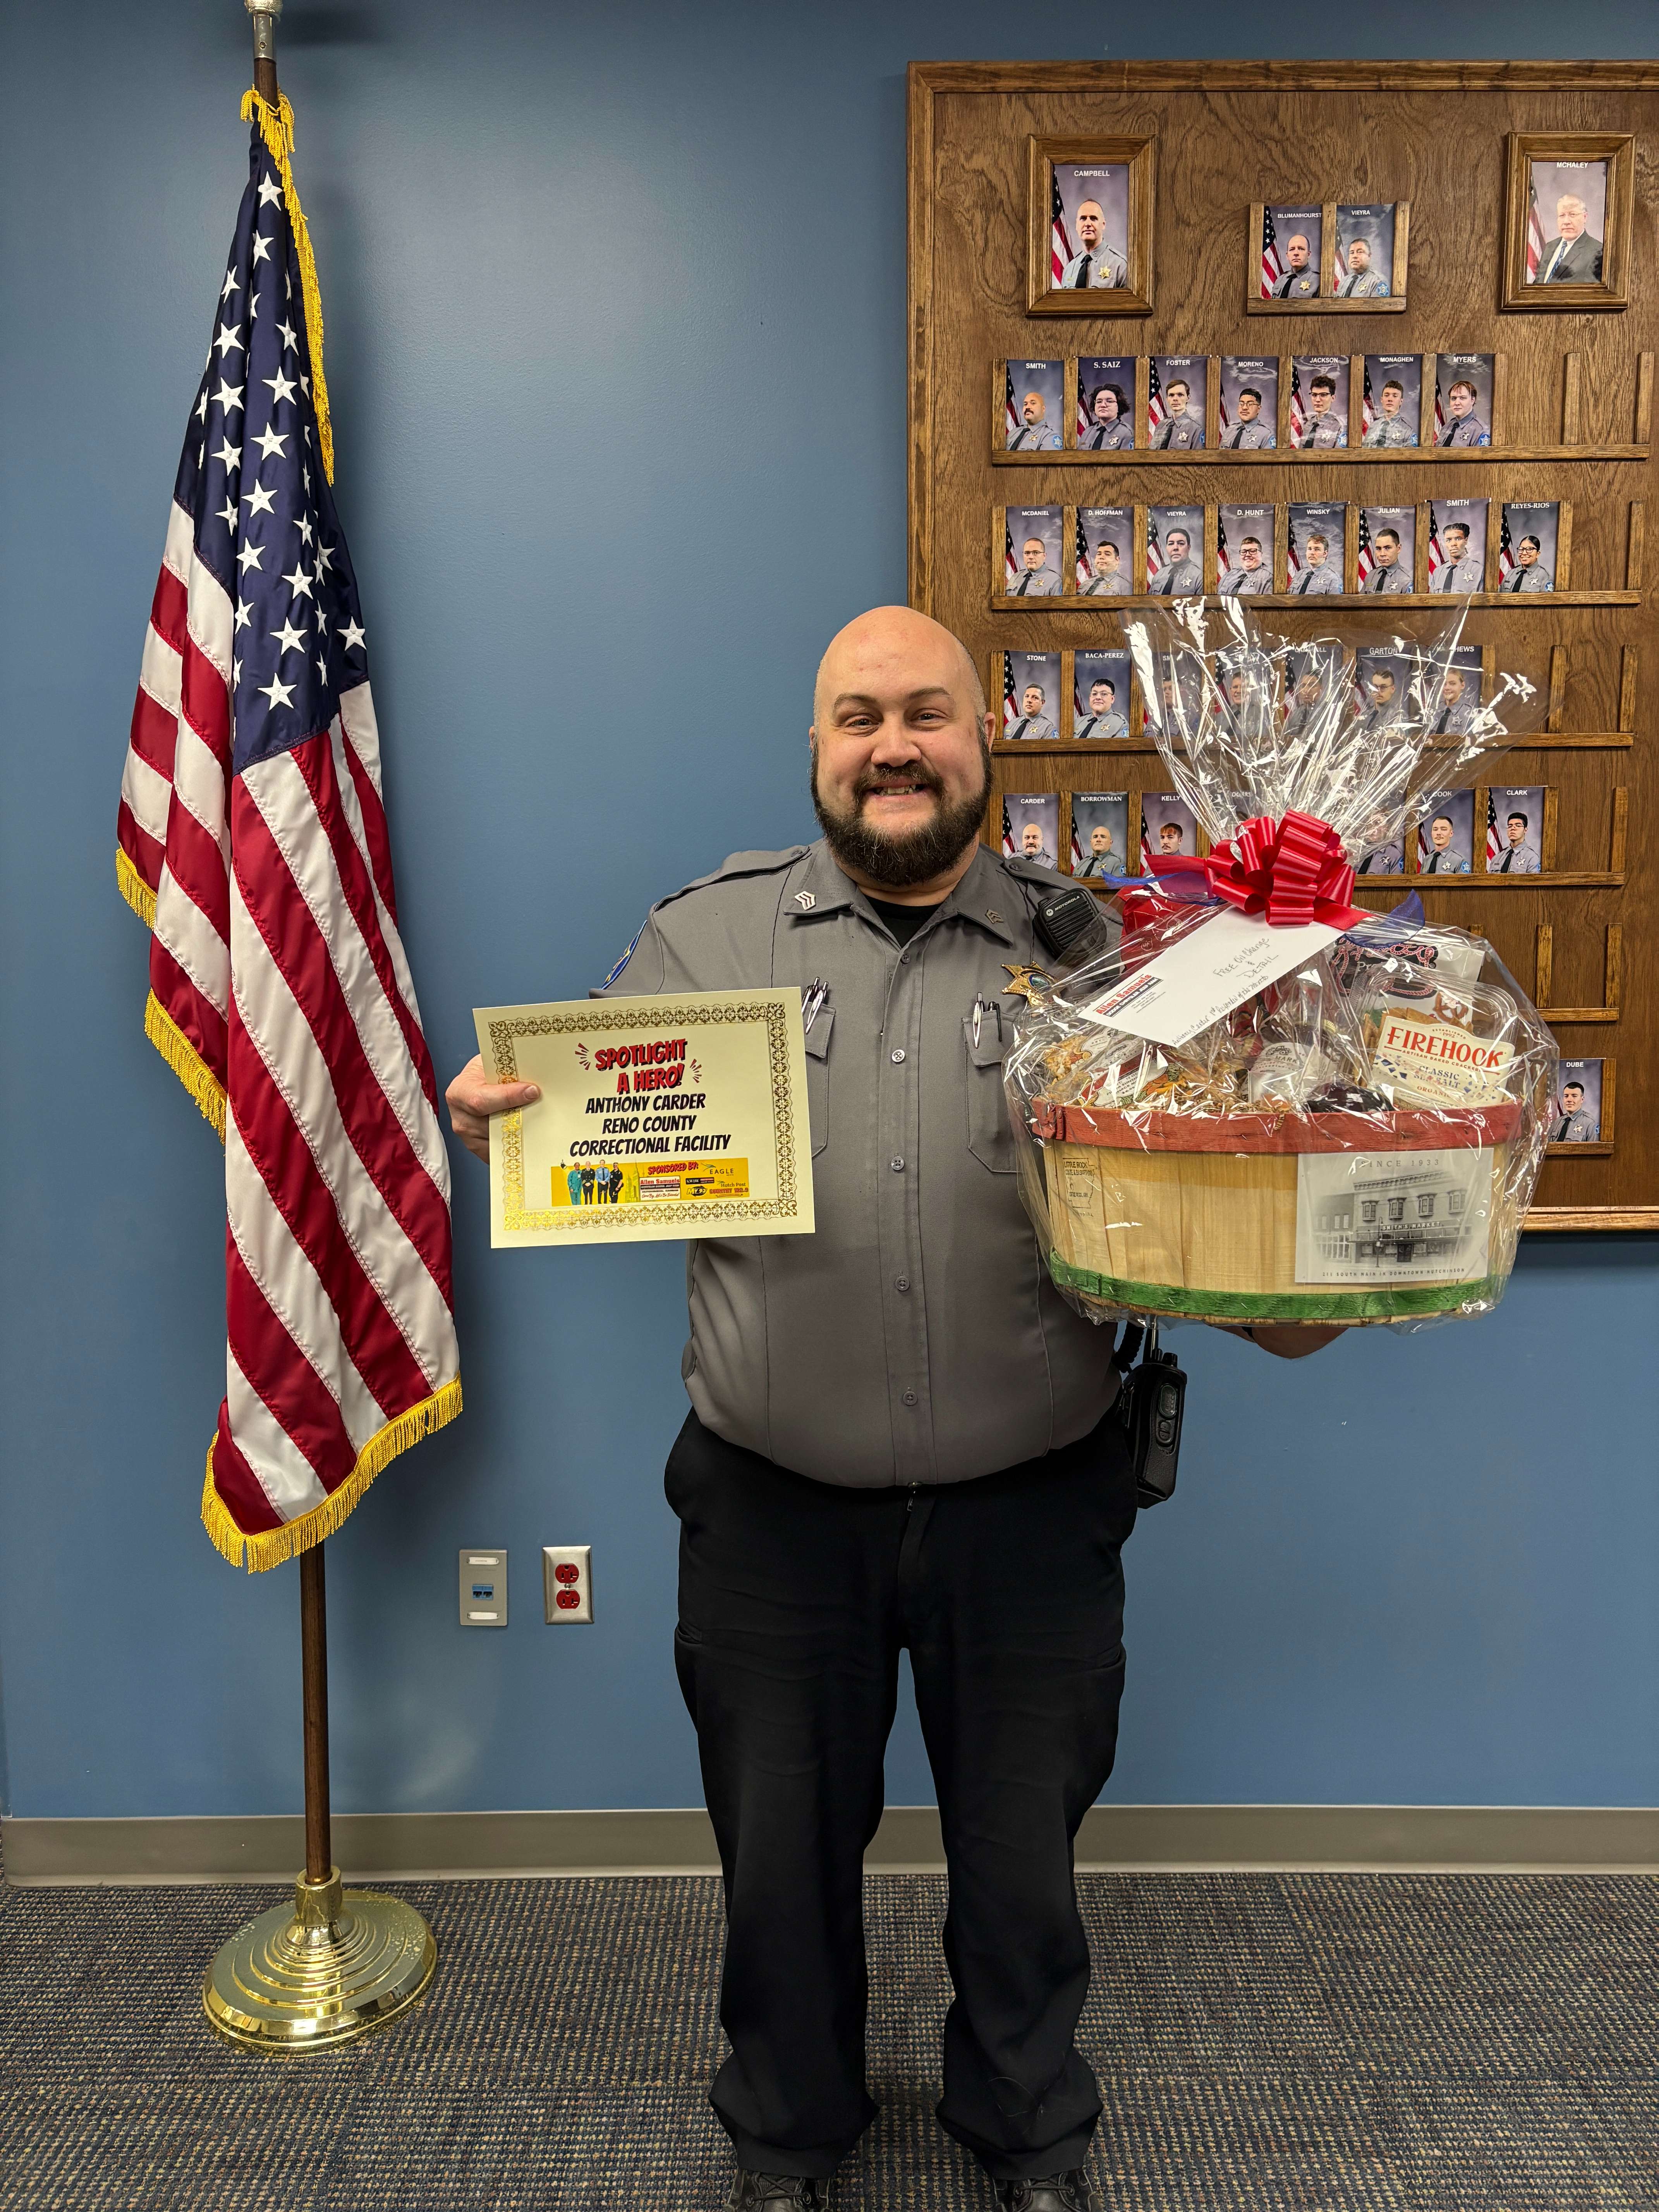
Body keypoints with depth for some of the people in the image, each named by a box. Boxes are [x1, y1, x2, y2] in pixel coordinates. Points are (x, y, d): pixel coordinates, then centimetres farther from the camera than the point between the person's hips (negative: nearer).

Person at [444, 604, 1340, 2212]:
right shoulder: (705, 936, -1)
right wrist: (502, 1117, -25)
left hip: (1030, 1512, 1)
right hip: (773, 1512, 0)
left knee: (1023, 1850, 20)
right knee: (783, 1850, 20)